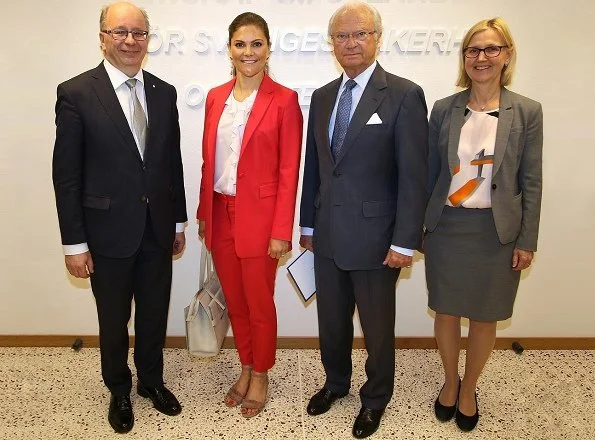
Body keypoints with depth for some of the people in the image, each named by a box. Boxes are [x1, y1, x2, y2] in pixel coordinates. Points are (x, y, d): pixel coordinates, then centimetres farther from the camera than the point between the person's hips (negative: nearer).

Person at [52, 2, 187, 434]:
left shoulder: (164, 92, 4)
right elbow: (66, 174, -9)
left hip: (158, 228, 4)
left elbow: (173, 162, 8)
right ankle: (119, 390, 38)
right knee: (114, 320, 14)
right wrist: (74, 242, -10)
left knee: (154, 313, 17)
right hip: (108, 230, -3)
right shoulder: (76, 93, -9)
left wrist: (178, 221, 10)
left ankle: (152, 380, 41)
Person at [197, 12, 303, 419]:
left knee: (259, 303, 8)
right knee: (234, 301, 16)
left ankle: (261, 375, 31)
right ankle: (246, 368, 37)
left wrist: (282, 230, -13)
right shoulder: (215, 97, 7)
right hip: (220, 215, 5)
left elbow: (289, 171, -10)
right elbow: (209, 161, 11)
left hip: (259, 218, -5)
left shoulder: (284, 99, -8)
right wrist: (203, 212, 9)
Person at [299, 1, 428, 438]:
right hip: (328, 235, 5)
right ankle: (336, 383, 44)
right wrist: (308, 223, 13)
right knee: (331, 320, 19)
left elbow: (414, 176, -12)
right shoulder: (322, 97, 9)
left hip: (374, 237, -5)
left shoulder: (404, 95, -9)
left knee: (377, 325, 13)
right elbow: (313, 166, 12)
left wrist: (404, 241, -14)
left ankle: (376, 398, 37)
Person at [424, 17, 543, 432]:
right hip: (447, 227, 1)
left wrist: (527, 241, -3)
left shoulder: (527, 111, -2)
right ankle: (450, 382, 37)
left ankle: (469, 389, 34)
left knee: (484, 316, 11)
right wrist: (417, 226, 5)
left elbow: (531, 182, -1)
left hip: (497, 231, -1)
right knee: (446, 311, 12)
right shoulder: (444, 109, 1)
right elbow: (430, 171, 5)